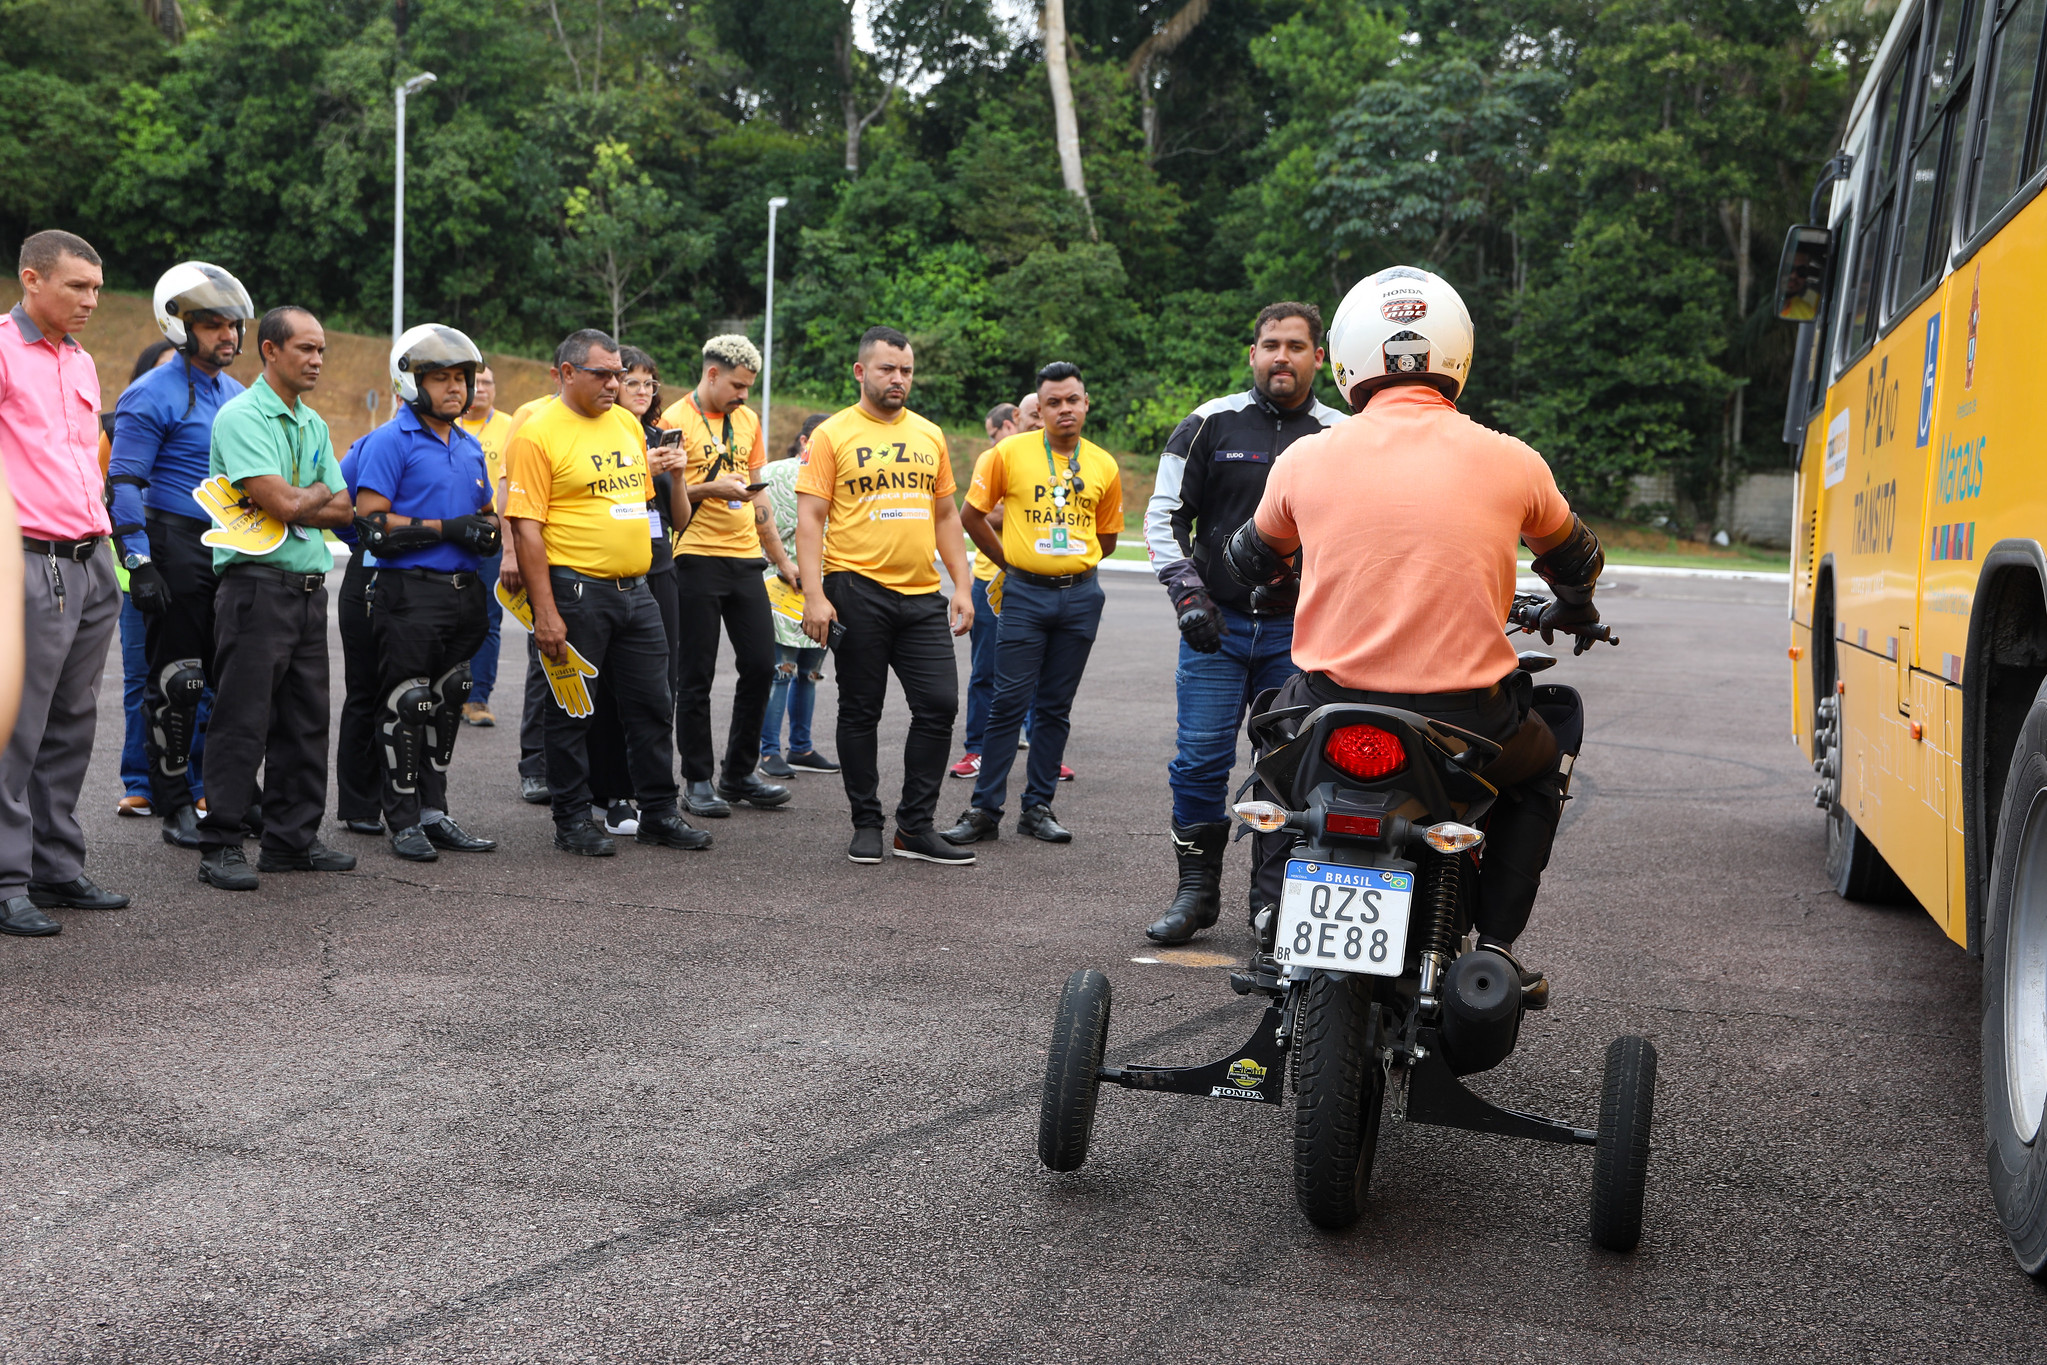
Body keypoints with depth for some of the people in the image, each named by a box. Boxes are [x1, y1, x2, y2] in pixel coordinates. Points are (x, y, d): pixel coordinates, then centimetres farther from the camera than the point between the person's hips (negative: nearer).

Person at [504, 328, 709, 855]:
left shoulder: (628, 424, 12)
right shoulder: (537, 434, -10)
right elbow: (526, 529, -14)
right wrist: (546, 613, -19)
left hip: (635, 589, 7)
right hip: (574, 591, -7)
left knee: (653, 705, 10)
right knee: (570, 711, 3)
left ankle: (659, 813, 20)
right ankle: (573, 821, 13)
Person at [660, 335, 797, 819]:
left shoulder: (748, 420, 14)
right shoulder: (676, 420, -6)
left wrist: (781, 558, 19)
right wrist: (711, 489, -20)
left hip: (744, 557, 6)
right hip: (697, 560, -6)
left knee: (760, 664, 5)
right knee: (697, 675, 0)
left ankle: (740, 774, 17)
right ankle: (698, 782, 9)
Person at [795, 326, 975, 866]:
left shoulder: (930, 436, 13)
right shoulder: (833, 435, -1)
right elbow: (810, 518, -5)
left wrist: (962, 585, 10)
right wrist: (813, 594, -14)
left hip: (923, 596, 4)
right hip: (857, 592, -4)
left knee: (940, 705, -1)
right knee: (860, 713, 4)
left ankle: (915, 827, 9)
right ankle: (866, 825, 16)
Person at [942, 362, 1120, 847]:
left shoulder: (1104, 466, 6)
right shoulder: (1009, 453, -2)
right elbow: (971, 514, 4)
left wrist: (1073, 563, 9)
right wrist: (1010, 561, 5)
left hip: (1081, 595, 3)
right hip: (1024, 594, -3)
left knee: (1056, 707, 7)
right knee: (1010, 702, -5)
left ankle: (1038, 807, 14)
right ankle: (985, 810, 1)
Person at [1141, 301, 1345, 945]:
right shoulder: (1211, 424, 3)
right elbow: (1163, 515, 5)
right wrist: (1188, 593, -7)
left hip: (1300, 631, 1)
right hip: (1216, 624, -1)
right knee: (1201, 759, -4)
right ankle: (1196, 890, 7)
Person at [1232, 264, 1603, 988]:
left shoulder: (1306, 457, 0)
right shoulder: (1510, 460, 0)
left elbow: (1248, 561, 20)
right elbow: (1577, 561, 20)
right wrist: (1570, 611, 45)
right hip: (1467, 723, -1)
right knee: (1539, 769, 32)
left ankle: (1276, 913, 31)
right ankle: (1492, 943, 20)